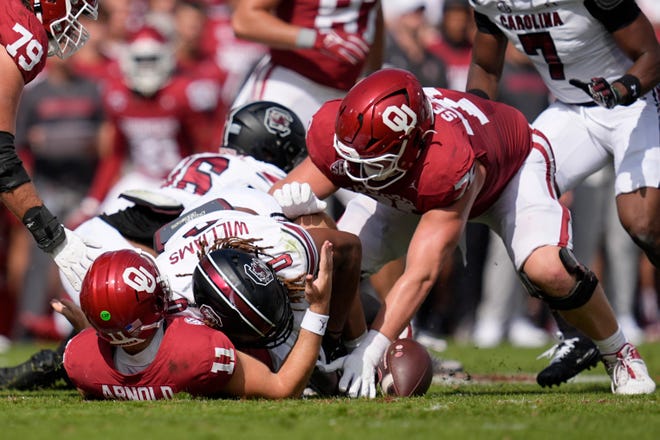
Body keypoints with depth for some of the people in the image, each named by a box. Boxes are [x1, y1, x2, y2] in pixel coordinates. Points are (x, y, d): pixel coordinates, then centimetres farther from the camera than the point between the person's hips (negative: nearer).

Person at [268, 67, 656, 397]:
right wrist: (293, 201, -53)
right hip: (407, 189, 5)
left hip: (511, 164, -5)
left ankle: (619, 353, -2)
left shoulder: (452, 165, -48)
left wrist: (370, 351, -52)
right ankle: (327, 364, 10)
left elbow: (421, 274, -47)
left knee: (547, 269, -29)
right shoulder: (337, 133, -36)